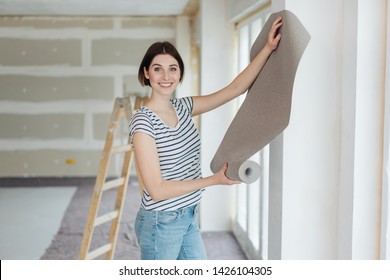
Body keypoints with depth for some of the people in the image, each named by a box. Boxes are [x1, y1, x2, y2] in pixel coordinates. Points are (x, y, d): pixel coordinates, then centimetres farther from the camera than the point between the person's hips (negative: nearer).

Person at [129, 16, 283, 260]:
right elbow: (156, 189, -22)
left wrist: (268, 48, -4)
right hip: (161, 223, -7)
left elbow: (235, 88, 3)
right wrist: (214, 180, -19)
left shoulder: (183, 108, 3)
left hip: (189, 219, 8)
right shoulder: (143, 121, -19)